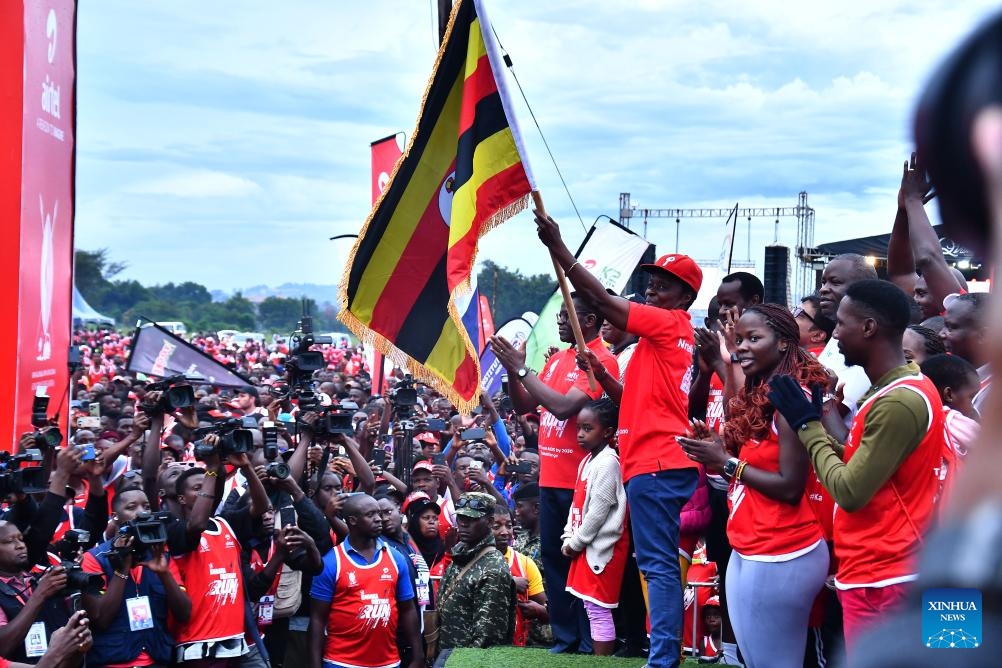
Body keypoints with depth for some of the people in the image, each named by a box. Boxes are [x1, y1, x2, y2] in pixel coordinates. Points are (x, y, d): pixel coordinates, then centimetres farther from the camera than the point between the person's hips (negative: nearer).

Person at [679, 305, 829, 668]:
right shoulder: (755, 396, 14)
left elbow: (790, 487, -18)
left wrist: (726, 462, -12)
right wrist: (717, 450, 3)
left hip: (781, 557, -9)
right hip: (748, 552, 9)